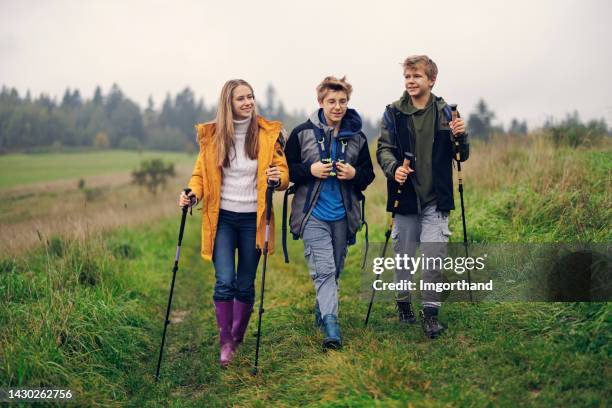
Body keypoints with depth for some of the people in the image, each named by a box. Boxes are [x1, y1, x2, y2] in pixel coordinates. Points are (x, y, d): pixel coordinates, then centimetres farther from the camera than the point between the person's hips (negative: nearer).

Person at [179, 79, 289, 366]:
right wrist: (193, 194, -13)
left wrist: (278, 178, -21)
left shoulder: (268, 133, -1)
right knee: (225, 281, -11)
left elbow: (284, 171, 2)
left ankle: (238, 337, 28)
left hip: (253, 218, 0)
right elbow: (200, 173, 7)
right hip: (222, 218, 0)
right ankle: (225, 343, 3)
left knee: (245, 284, 8)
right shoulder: (211, 135, 1)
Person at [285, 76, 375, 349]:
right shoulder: (302, 133, -2)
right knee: (324, 269, -12)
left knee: (335, 270, 15)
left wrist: (354, 174, -10)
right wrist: (310, 170, -17)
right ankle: (331, 323, -12)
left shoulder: (357, 138, 6)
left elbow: (368, 173, 12)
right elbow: (286, 169, 1)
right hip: (313, 214, -4)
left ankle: (321, 311, 34)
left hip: (342, 215, 4)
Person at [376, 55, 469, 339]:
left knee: (434, 255, -7)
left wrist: (459, 136, -14)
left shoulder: (445, 112, 4)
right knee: (403, 254, 10)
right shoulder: (394, 113, 0)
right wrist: (393, 168, -21)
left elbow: (461, 156, 8)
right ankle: (403, 303, 31)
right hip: (405, 197, 0)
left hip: (435, 199, 0)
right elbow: (383, 148, -1)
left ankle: (431, 312, 4)